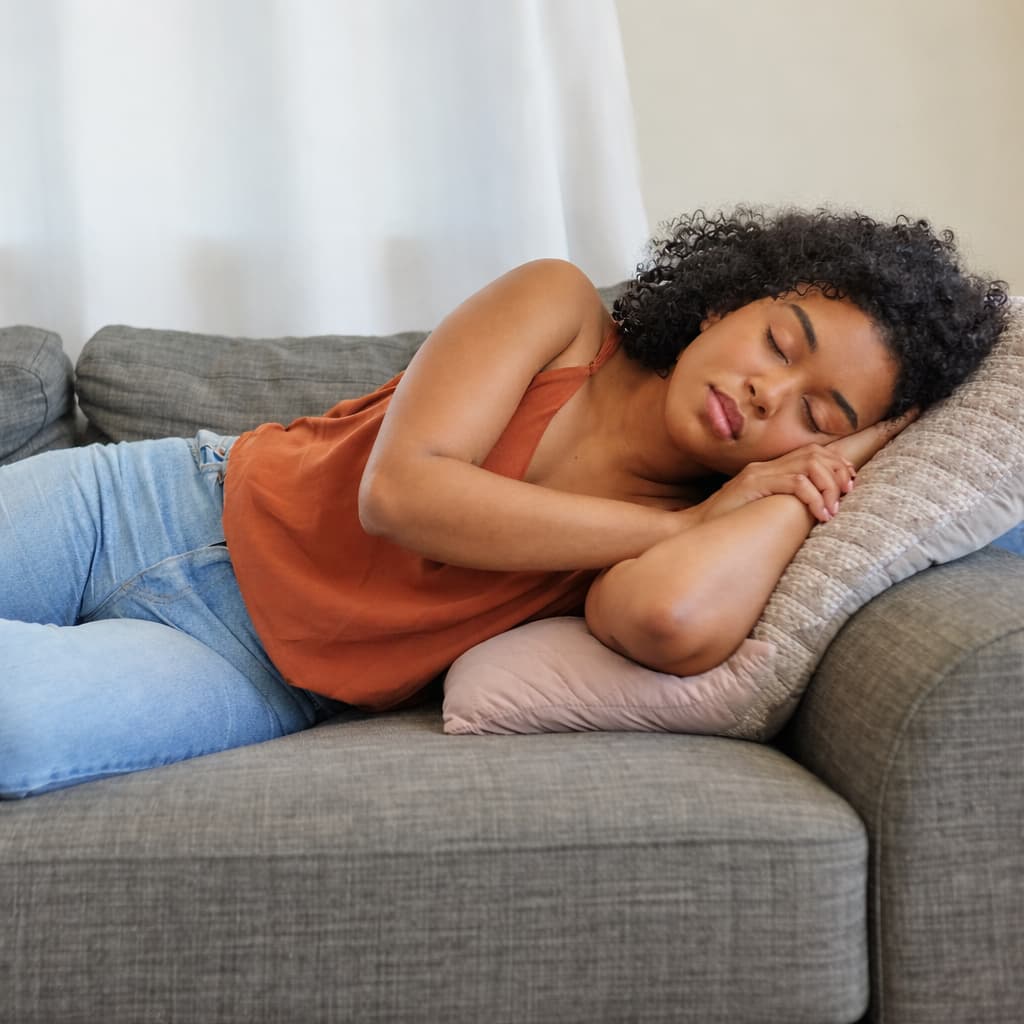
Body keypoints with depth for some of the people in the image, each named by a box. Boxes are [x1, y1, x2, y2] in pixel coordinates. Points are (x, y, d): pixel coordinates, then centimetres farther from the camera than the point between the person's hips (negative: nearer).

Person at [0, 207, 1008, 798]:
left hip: (247, 681, -1)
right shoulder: (560, 307, -7)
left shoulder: (723, 548, -8)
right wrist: (692, 522, -17)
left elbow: (674, 620, -35)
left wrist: (829, 461, -19)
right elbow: (401, 489, -20)